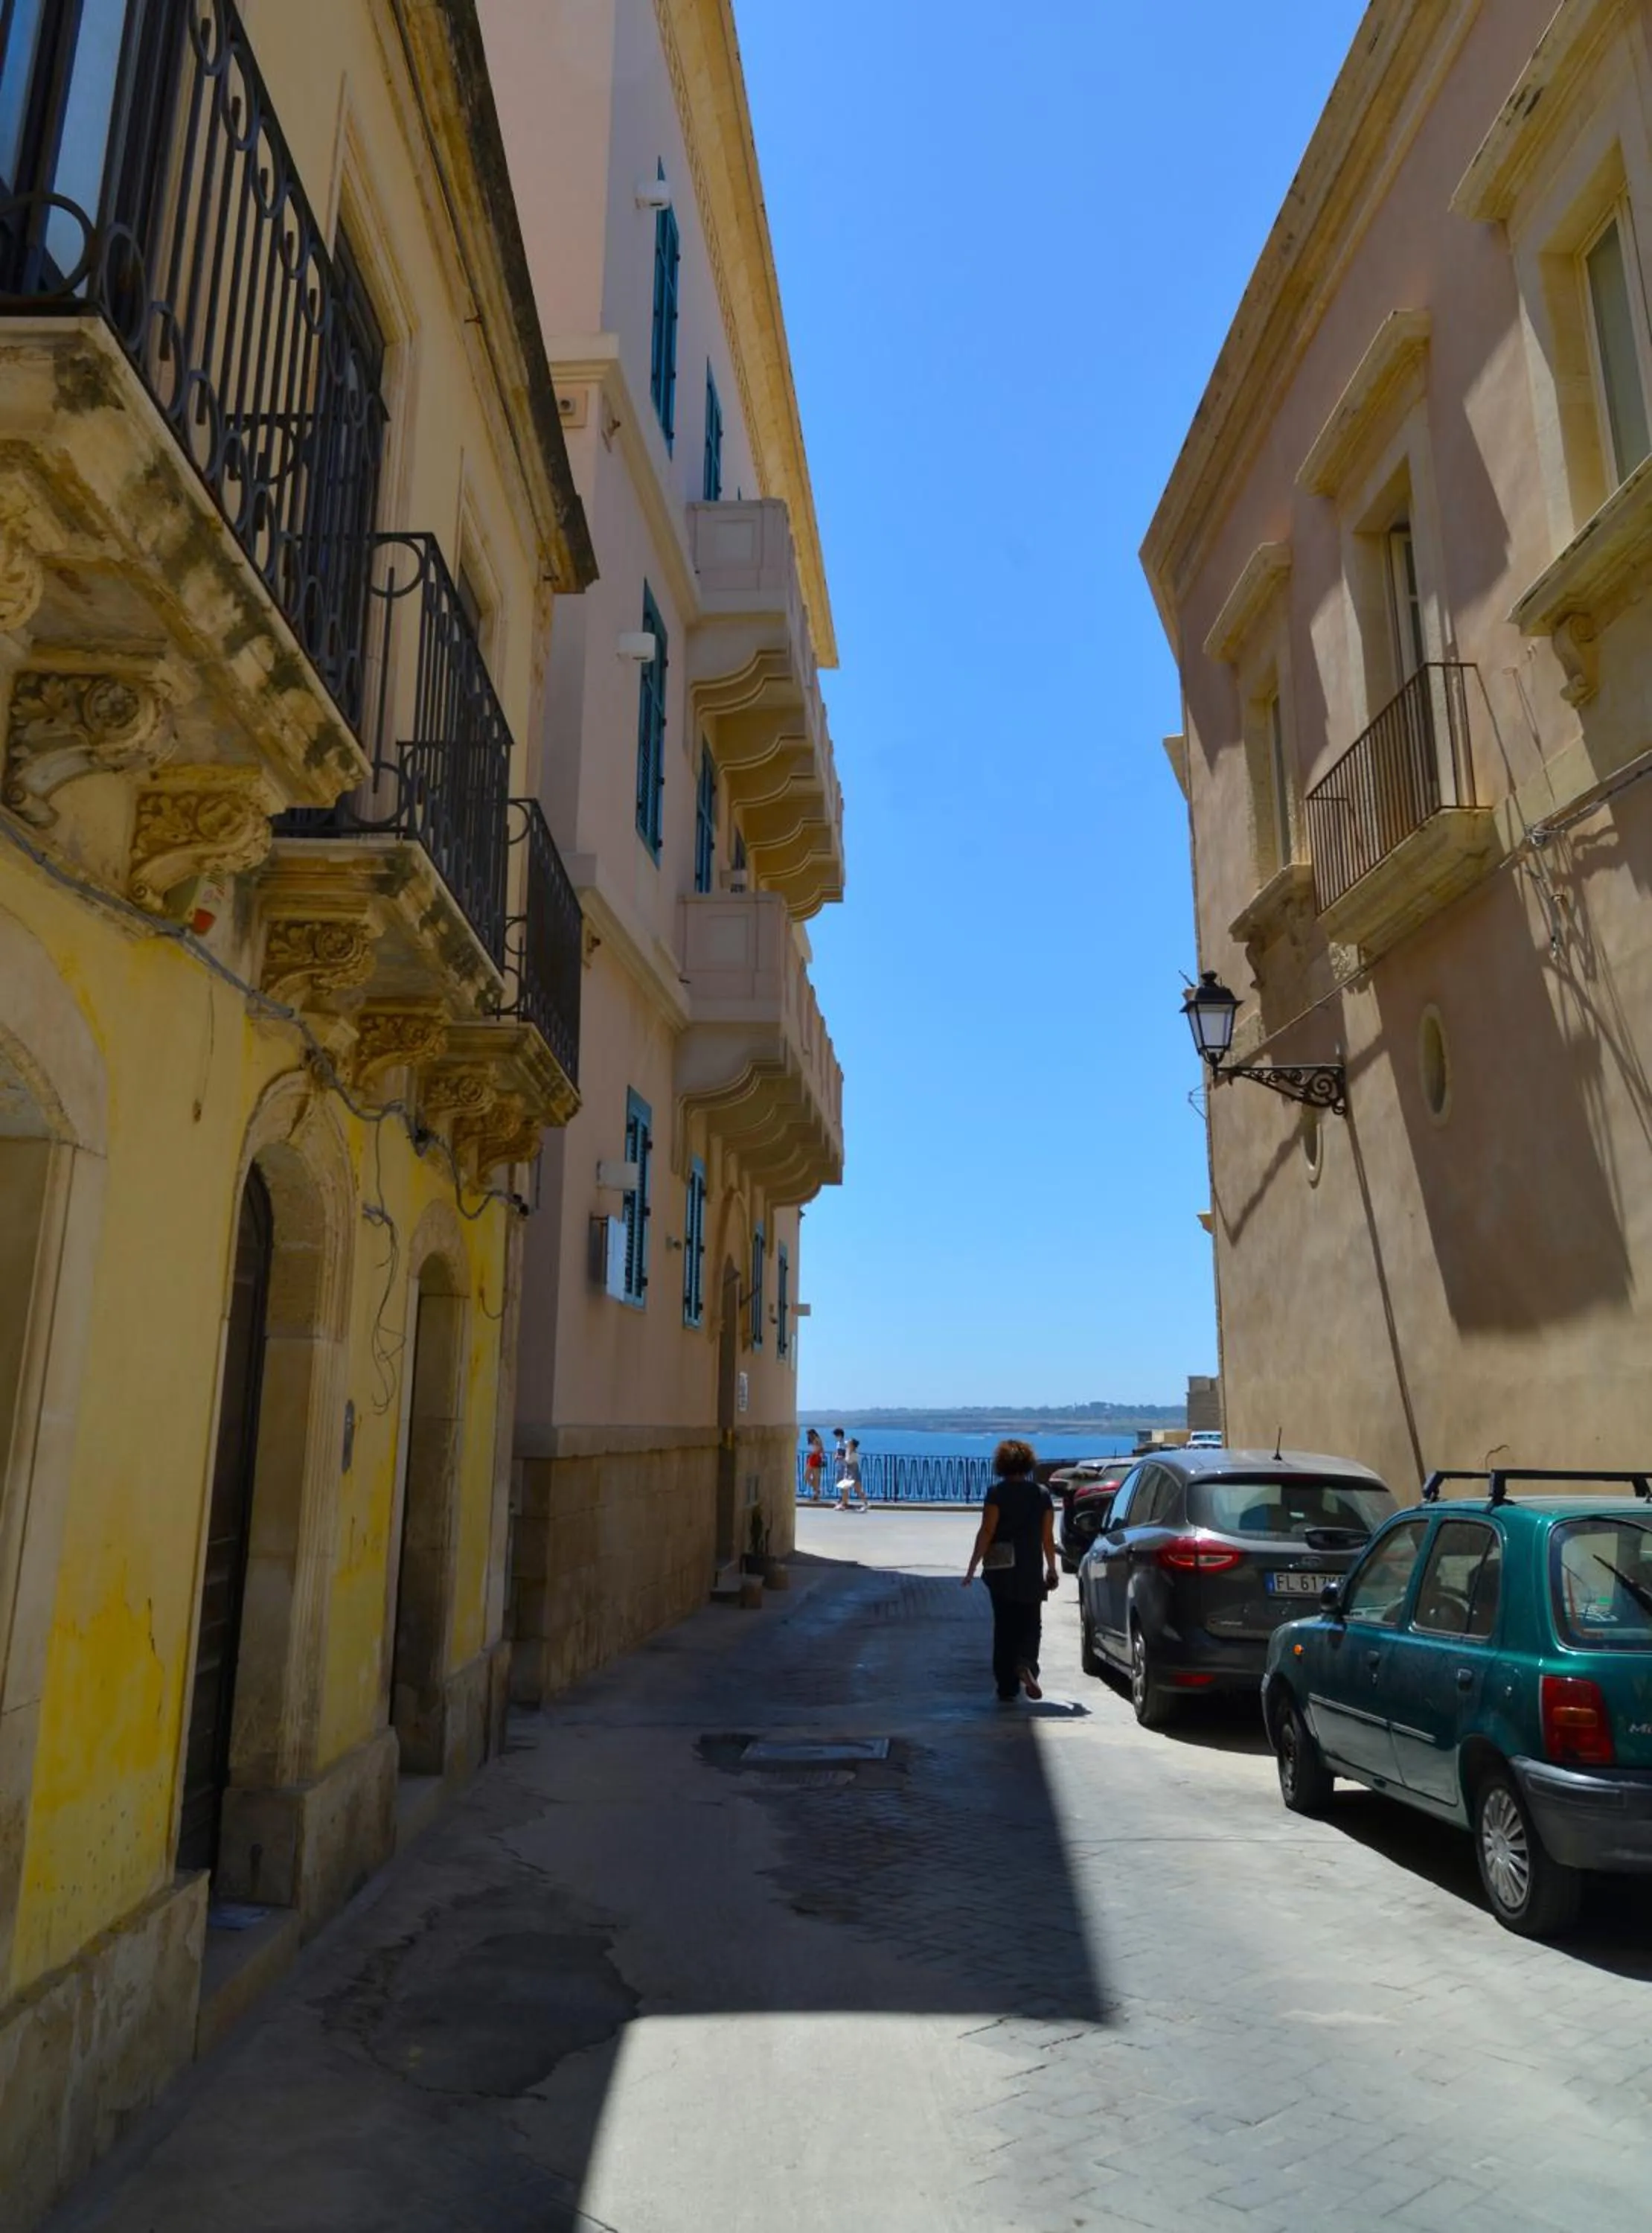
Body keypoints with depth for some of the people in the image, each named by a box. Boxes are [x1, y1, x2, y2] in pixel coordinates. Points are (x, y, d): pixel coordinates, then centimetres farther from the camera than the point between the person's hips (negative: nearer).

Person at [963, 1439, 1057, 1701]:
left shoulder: (997, 1493, -7)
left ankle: (1007, 1689, 9)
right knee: (1031, 1624, 12)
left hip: (1001, 1571, -2)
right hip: (1031, 1571, 2)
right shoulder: (1042, 1494, 3)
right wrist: (1052, 1570, 16)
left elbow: (986, 1532, -13)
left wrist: (972, 1567, -9)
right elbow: (1048, 1538, 5)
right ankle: (1026, 1663, -17)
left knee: (1004, 1627, 8)